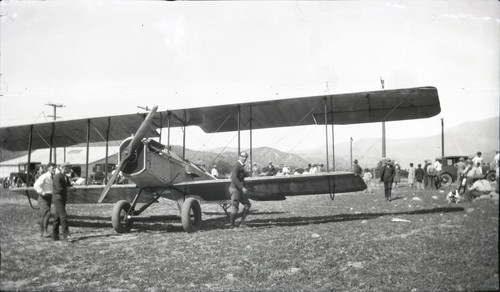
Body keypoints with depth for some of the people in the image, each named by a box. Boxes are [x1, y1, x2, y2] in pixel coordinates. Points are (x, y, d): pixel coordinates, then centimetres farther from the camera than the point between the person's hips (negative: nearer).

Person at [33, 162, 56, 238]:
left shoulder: (52, 178, 13)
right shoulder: (44, 176, -14)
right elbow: (36, 185, -25)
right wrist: (43, 193, -23)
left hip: (49, 198, 9)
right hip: (43, 198, -9)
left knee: (44, 216, 11)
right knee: (47, 214, -19)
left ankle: (42, 233, 16)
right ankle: (44, 231, -18)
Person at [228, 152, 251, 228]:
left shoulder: (242, 166, 15)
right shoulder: (236, 165, -15)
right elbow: (234, 178, -25)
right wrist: (242, 187, -28)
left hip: (240, 189, 10)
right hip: (235, 189, -10)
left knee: (247, 204, 10)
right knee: (235, 207, -4)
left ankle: (242, 221, 15)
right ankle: (232, 225, 4)